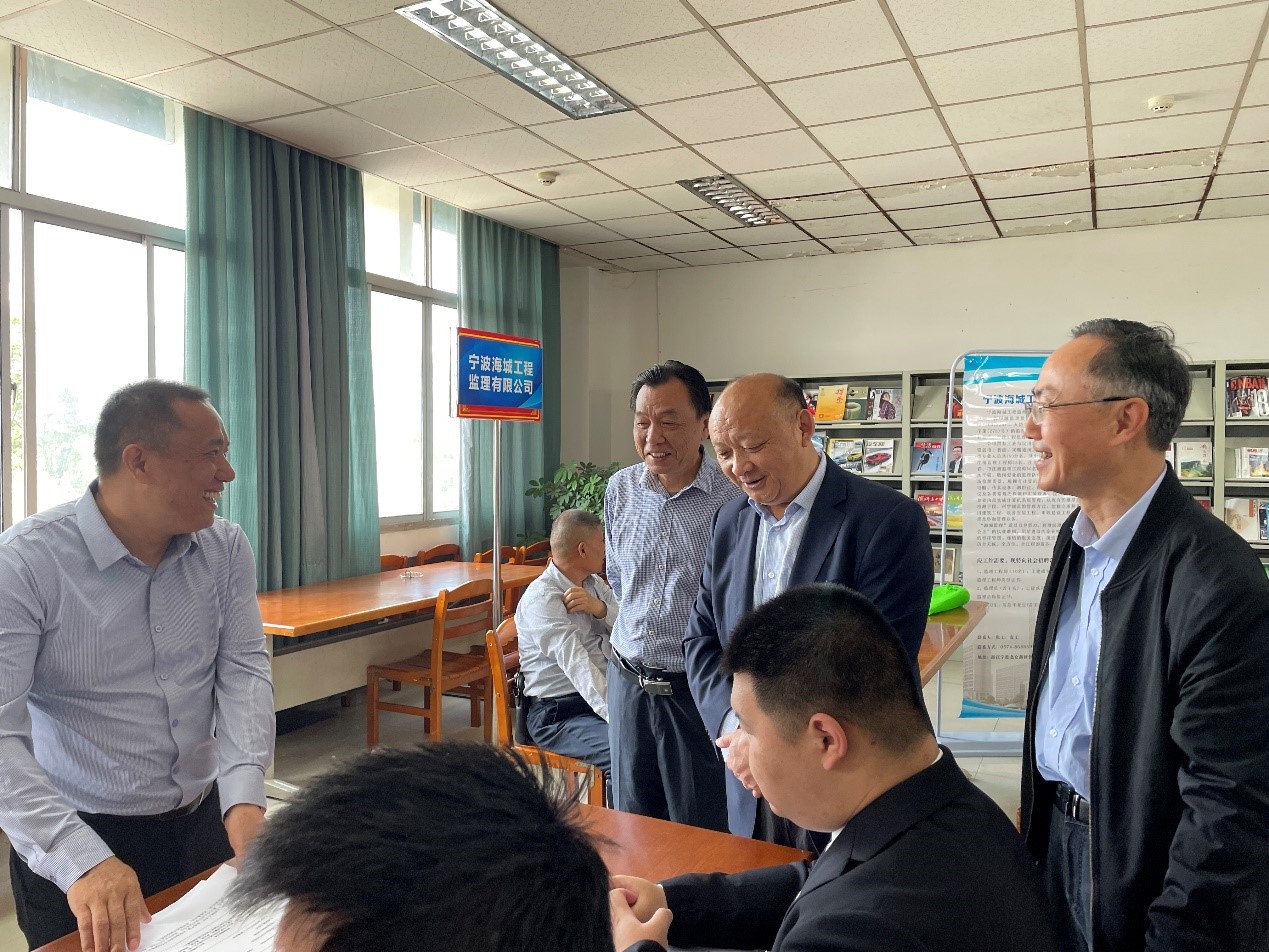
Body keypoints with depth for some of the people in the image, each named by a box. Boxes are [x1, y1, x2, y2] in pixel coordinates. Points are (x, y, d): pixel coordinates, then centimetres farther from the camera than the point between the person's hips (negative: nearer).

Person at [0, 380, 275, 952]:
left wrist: (244, 795, -22)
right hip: (80, 840, -4)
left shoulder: (226, 549, -5)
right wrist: (82, 861, -34)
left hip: (207, 820, 5)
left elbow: (243, 668, -7)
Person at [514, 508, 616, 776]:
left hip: (603, 698, 8)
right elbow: (576, 664, -27)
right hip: (558, 713, -8)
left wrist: (601, 608, -16)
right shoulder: (542, 597, -15)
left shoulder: (594, 583, 12)